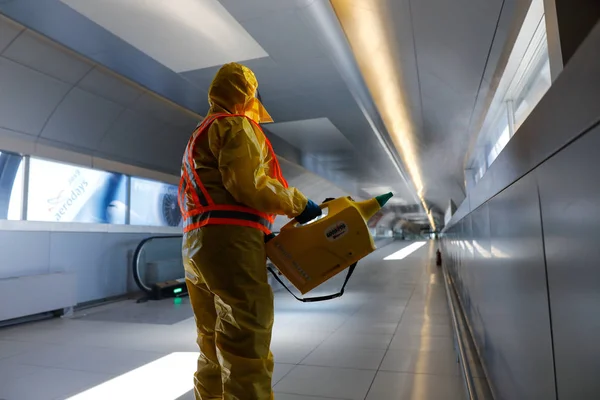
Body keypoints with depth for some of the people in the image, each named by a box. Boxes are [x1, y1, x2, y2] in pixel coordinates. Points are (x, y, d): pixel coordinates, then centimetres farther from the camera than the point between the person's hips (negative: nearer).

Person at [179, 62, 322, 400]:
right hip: (230, 243, -10)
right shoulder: (237, 125, -1)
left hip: (195, 247, 10)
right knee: (246, 351, -8)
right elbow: (248, 184, -17)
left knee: (214, 351, 16)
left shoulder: (198, 136, 28)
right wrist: (298, 203, -4)